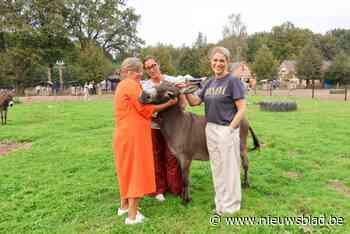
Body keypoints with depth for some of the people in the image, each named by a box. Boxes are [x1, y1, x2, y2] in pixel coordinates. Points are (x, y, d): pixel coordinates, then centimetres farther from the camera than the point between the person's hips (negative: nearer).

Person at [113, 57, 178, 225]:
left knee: (128, 168, 19)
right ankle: (132, 215, 8)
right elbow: (146, 109, -14)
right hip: (134, 134, -10)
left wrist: (152, 117, 10)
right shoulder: (132, 85, -14)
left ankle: (124, 205, 33)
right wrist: (167, 104, -6)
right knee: (136, 170, -1)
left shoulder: (123, 85, 18)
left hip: (125, 133, 10)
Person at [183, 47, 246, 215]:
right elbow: (195, 102, 10)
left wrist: (229, 129, -17)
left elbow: (241, 109, -13)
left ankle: (230, 206, 24)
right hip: (210, 129, 7)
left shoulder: (233, 81, -10)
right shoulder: (210, 82, 10)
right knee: (216, 168, 17)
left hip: (226, 130, -7)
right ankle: (220, 202, 34)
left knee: (228, 168, 6)